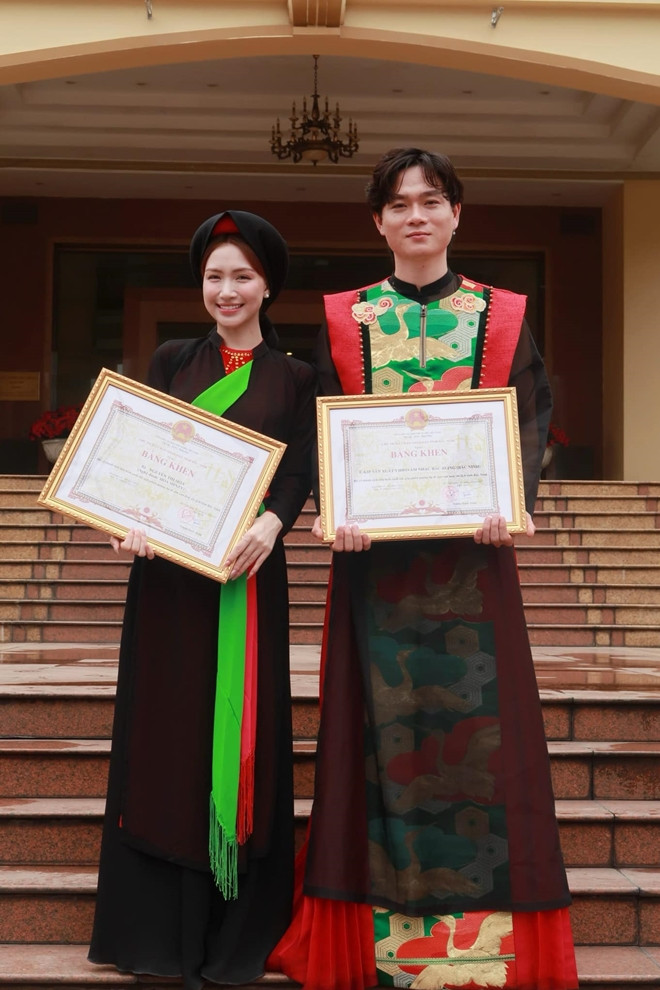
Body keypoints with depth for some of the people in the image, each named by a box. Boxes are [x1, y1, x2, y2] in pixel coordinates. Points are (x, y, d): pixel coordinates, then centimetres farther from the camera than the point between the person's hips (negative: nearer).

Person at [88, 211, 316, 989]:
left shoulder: (293, 378, 7)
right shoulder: (171, 362, 11)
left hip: (246, 571, -1)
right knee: (166, 727, 4)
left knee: (239, 731, 2)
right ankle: (163, 921, 13)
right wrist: (132, 516, -16)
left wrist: (268, 525, -22)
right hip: (167, 569, 1)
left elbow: (298, 474, -1)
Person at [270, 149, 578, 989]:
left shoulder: (502, 315, 9)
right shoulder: (343, 319, 10)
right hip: (374, 546, 0)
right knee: (382, 724, 1)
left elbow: (530, 422, 3)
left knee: (476, 722, -1)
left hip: (471, 549, 0)